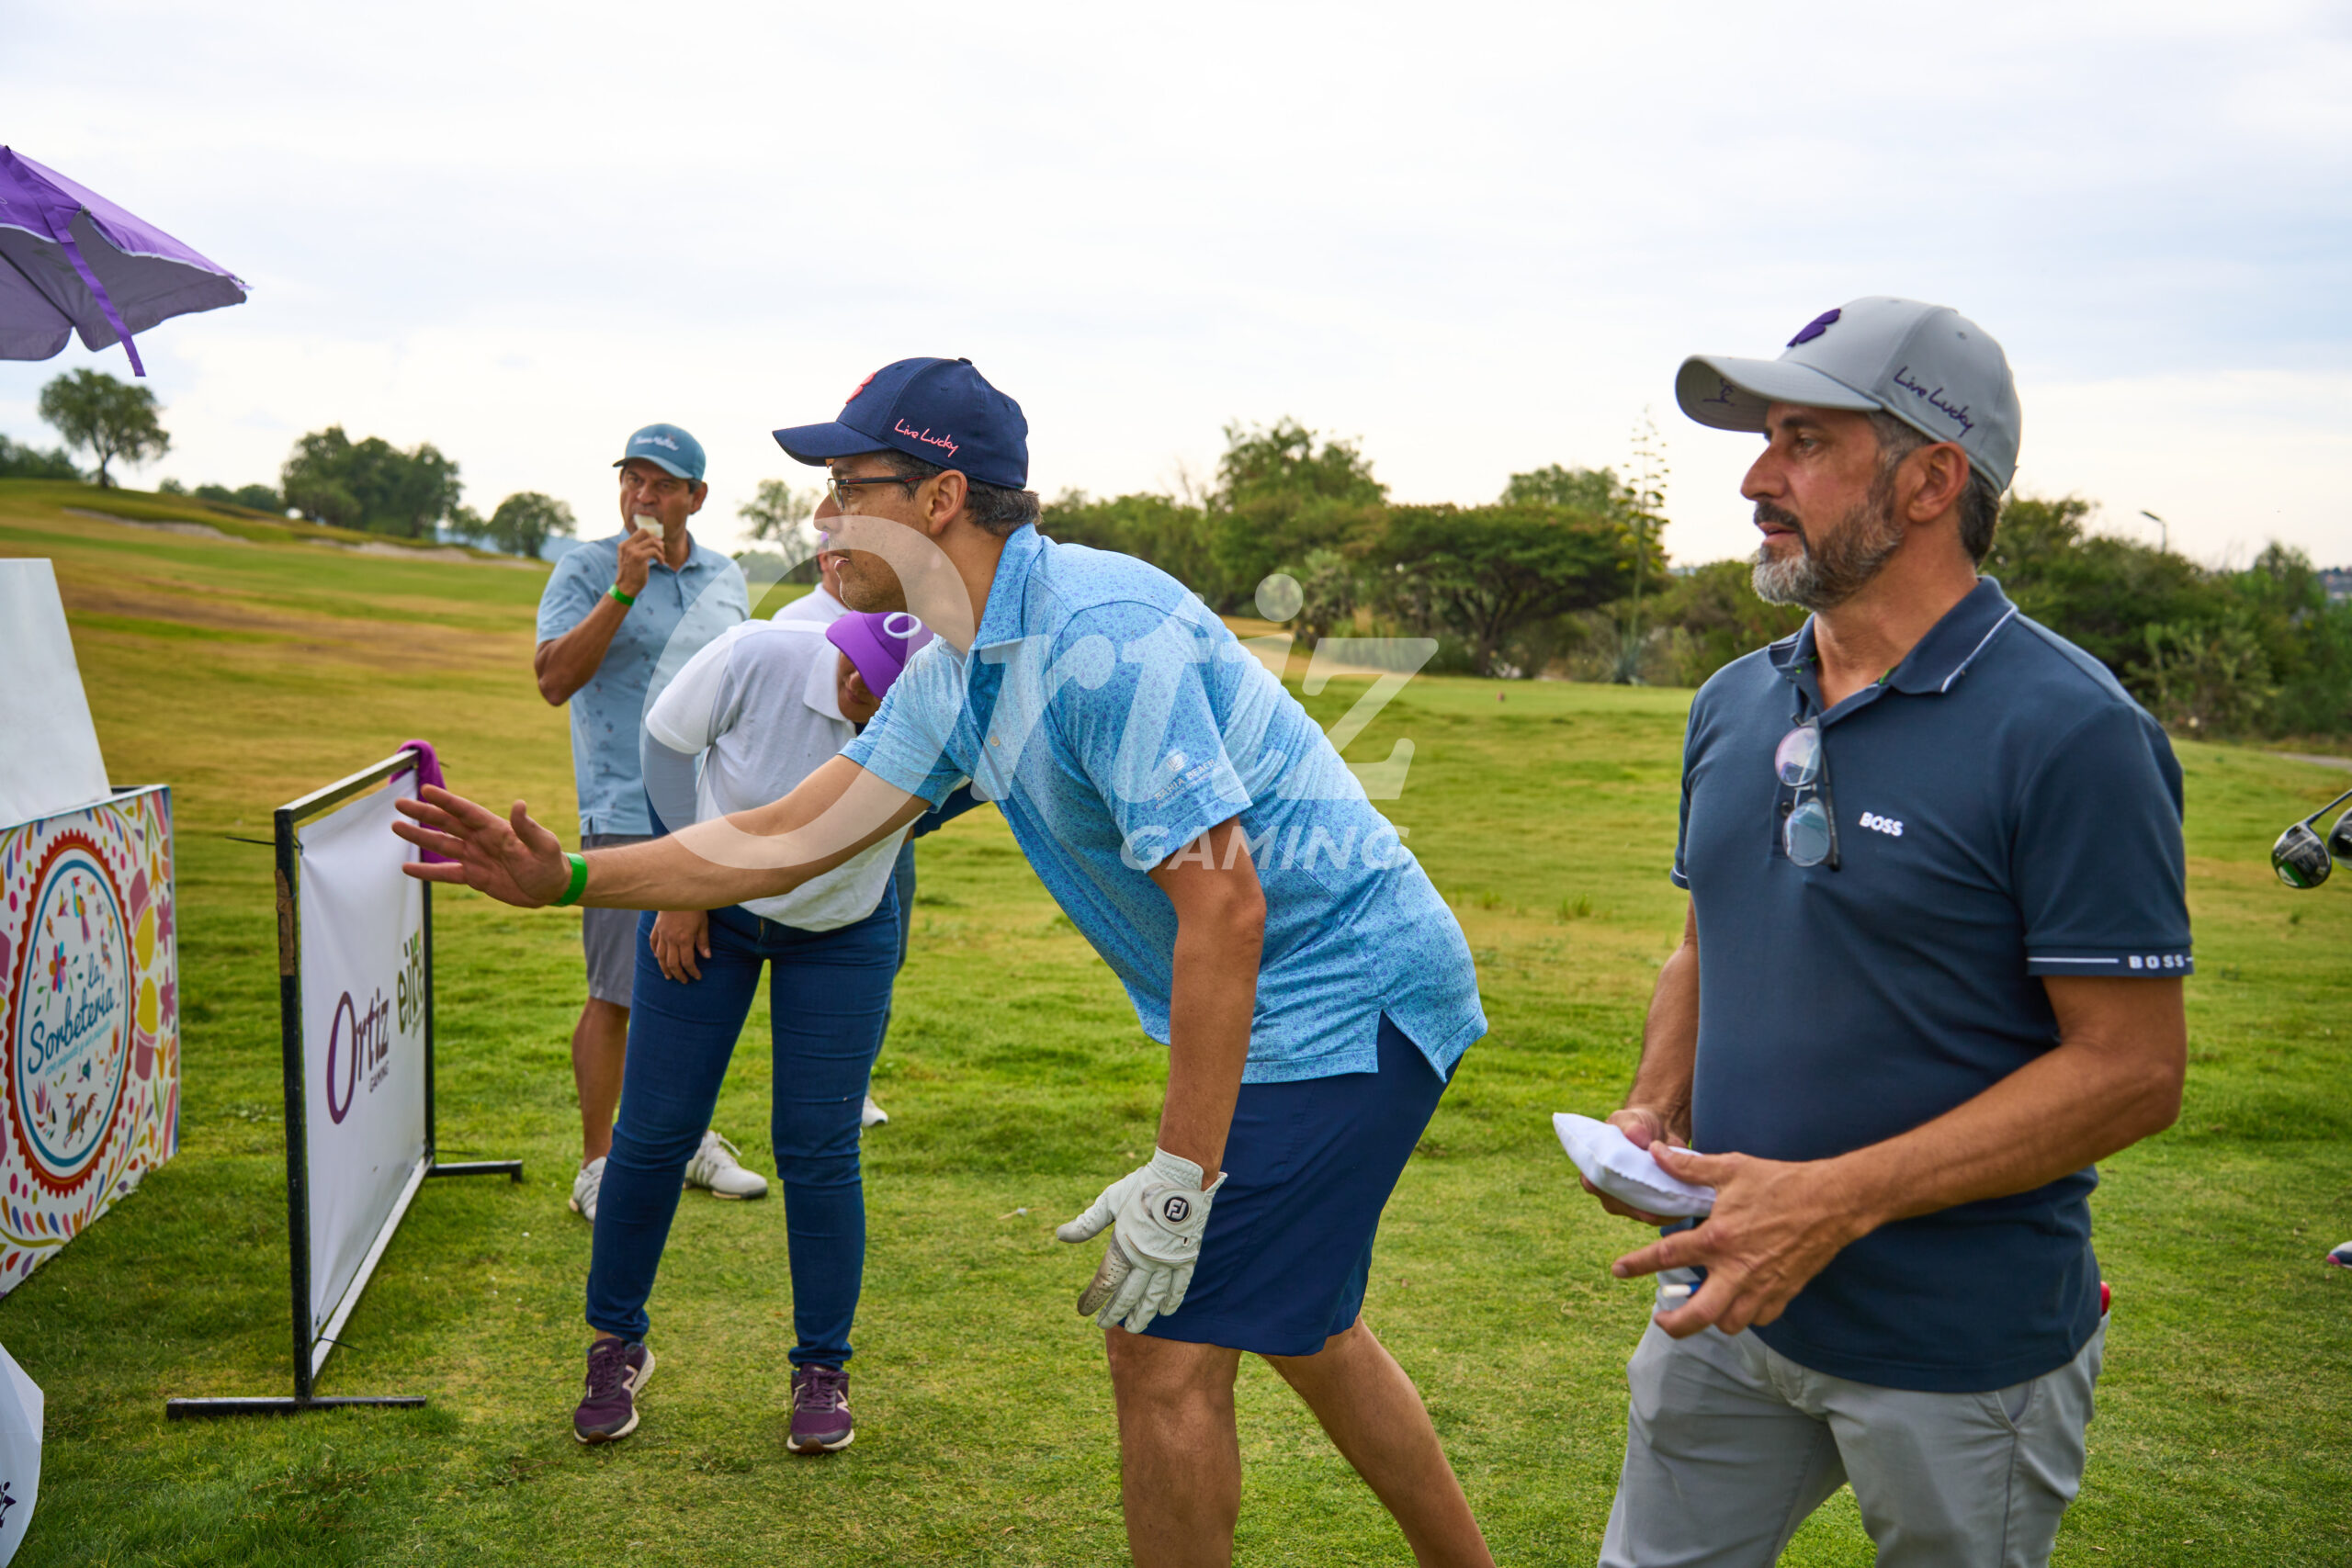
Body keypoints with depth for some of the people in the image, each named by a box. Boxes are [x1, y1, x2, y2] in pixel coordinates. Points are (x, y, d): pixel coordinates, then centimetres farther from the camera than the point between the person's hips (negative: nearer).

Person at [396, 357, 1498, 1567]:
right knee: (1298, 1326, 22)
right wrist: (562, 878, 3)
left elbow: (1225, 911, -28)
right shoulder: (955, 674, 6)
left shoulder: (1102, 636, -25)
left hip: (1342, 991, -10)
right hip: (1293, 1008, 10)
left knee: (1166, 1356, -7)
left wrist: (1178, 1185, -25)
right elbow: (790, 840, 10)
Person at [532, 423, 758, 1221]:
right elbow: (553, 680, -16)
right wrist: (622, 591, -22)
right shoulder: (586, 569, -4)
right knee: (618, 995, -3)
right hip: (628, 816, -5)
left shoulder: (725, 577, 12)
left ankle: (691, 1137, 28)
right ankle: (597, 1166, 8)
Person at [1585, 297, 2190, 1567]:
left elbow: (2133, 1069, -19)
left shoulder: (2070, 733, -18)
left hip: (1962, 1349, -6)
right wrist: (1652, 1113, -3)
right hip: (1727, 1295, 6)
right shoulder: (1734, 704, 4)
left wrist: (1837, 1199, -24)